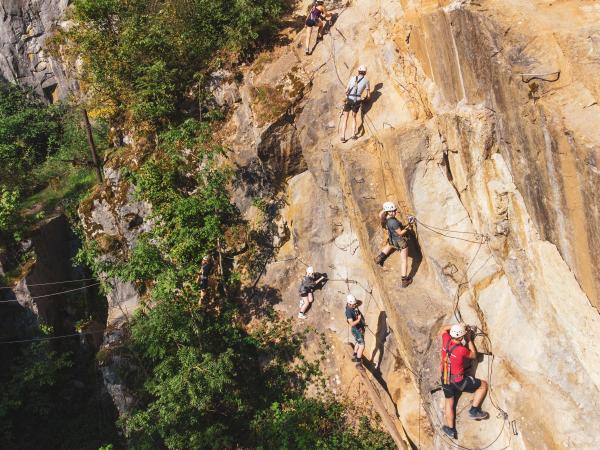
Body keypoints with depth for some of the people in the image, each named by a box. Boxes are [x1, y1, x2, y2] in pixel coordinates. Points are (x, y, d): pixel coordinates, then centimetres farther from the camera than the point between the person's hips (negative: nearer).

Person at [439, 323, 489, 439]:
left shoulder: (446, 340, -13)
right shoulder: (462, 350, -27)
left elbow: (443, 330, 12)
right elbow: (474, 355, -5)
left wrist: (458, 326, 5)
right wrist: (469, 340, 0)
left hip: (445, 379, 6)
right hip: (458, 381, -6)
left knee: (449, 402, 25)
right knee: (483, 385, 12)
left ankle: (450, 429, 34)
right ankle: (474, 410, 12)